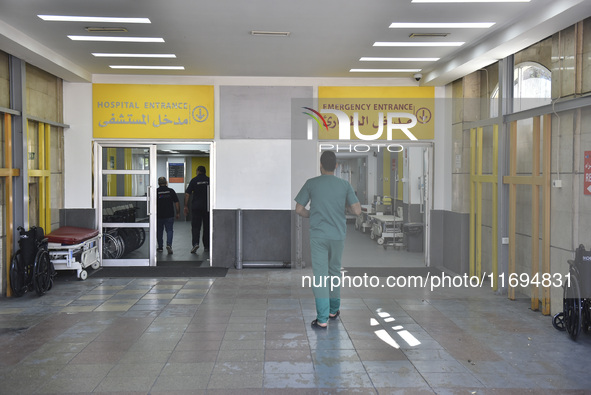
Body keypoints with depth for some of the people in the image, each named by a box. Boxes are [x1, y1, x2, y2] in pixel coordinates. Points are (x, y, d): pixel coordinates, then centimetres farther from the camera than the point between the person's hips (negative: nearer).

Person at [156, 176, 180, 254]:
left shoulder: (156, 191, -4)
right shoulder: (171, 191, -1)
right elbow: (176, 203, -1)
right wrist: (178, 213, 7)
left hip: (159, 216, 0)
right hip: (169, 215, 0)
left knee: (159, 231, 12)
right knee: (169, 230, 5)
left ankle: (160, 247, 19)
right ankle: (169, 244, -16)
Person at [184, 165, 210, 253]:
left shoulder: (194, 180, -1)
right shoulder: (209, 180, 4)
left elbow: (187, 194, -5)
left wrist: (186, 206, -1)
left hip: (196, 206, -2)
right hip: (207, 207, 2)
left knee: (195, 226, -1)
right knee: (207, 226, 11)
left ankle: (195, 243, -20)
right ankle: (206, 246, 16)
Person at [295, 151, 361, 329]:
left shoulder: (311, 184, -3)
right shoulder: (345, 185, -1)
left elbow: (299, 209, -1)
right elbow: (357, 211, -4)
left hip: (318, 236, -2)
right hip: (338, 236, 2)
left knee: (320, 275, -2)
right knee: (335, 271, 20)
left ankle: (322, 319, -7)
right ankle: (334, 309, 33)